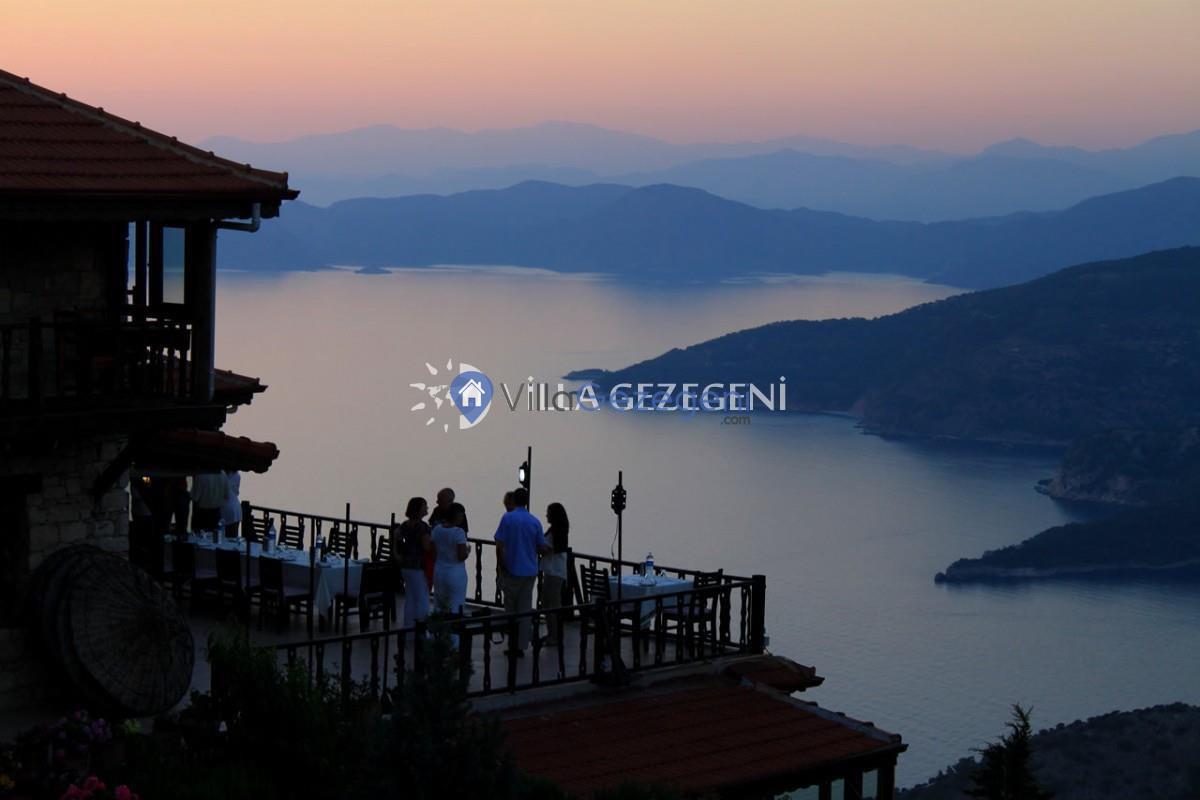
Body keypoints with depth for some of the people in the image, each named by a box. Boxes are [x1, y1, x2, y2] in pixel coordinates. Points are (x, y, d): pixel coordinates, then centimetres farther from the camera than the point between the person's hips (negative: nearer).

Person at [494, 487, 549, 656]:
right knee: (525, 610, 6)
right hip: (530, 571, 3)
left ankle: (513, 645, 4)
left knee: (511, 608, 7)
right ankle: (520, 646, 6)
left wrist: (502, 567, -2)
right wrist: (551, 549, 28)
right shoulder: (535, 522, 1)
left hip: (512, 570, -2)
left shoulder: (507, 518, -8)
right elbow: (542, 548, 5)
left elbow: (500, 545, -11)